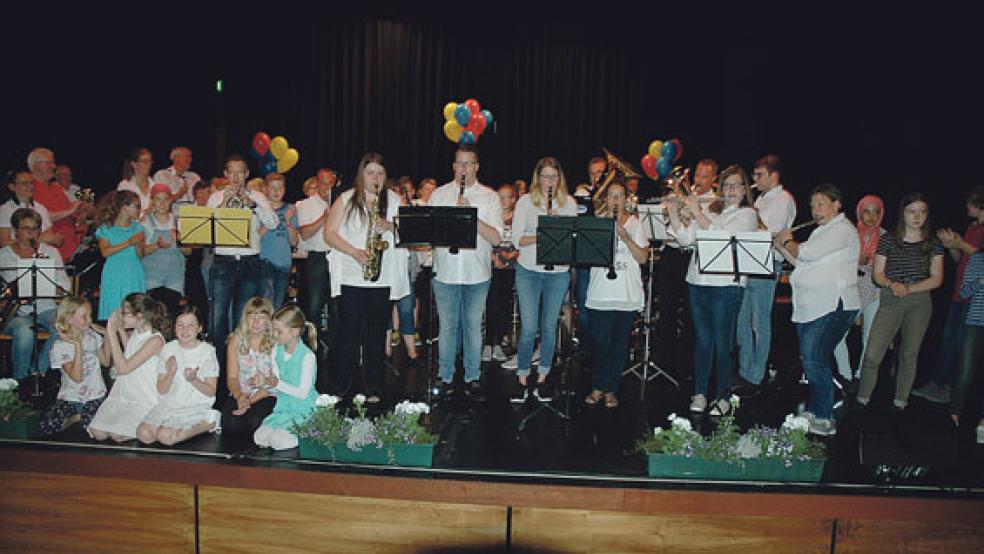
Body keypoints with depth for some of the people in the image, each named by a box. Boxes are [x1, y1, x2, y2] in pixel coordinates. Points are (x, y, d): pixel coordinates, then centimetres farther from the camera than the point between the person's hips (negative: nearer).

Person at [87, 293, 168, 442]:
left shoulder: (155, 339, -19)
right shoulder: (133, 333, 6)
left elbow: (123, 368, -22)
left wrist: (112, 331, -19)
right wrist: (118, 327, 7)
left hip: (144, 399, -7)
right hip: (122, 393, 7)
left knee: (117, 435, -20)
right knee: (98, 433, -9)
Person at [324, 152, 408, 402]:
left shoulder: (395, 201, 11)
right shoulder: (346, 200, 7)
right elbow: (329, 234, 1)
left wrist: (390, 226, -14)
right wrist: (354, 252, -13)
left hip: (384, 279, 1)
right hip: (351, 277, -1)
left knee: (377, 334, 5)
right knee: (349, 332, 1)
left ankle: (373, 389, 14)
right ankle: (340, 387, 12)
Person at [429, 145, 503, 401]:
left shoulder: (489, 196, 3)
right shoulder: (439, 194, 7)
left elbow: (496, 238, -7)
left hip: (477, 273, 0)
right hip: (445, 272, 0)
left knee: (473, 326, 7)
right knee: (448, 327, 6)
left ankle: (473, 379, 19)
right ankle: (446, 378, 19)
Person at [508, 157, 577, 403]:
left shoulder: (569, 203, 6)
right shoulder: (525, 202, 1)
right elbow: (517, 238, -6)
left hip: (559, 272, 2)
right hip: (529, 271, -2)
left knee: (549, 328, 7)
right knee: (528, 329, -5)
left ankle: (542, 380, 19)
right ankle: (523, 382, 7)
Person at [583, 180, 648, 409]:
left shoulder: (635, 223, 5)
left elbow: (643, 258, -3)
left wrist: (625, 236, -15)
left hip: (627, 295, 0)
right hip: (600, 293, 0)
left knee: (619, 343, 5)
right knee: (599, 342, 1)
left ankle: (611, 389, 15)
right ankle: (597, 387, 15)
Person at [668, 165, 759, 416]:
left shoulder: (747, 214, 2)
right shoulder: (710, 212, 17)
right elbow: (686, 238, 7)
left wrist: (696, 212, -13)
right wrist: (674, 214, -6)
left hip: (726, 285, -5)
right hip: (698, 282, 5)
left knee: (722, 343, -2)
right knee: (702, 340, 9)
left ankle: (724, 398, 8)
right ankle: (700, 394, 17)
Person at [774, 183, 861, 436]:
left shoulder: (842, 229, -8)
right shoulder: (822, 232, 23)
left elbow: (807, 253, -18)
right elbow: (800, 260, 24)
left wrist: (788, 241, 0)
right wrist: (781, 246, 11)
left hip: (832, 307, -10)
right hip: (810, 308, 10)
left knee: (814, 358, -16)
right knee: (811, 359, 10)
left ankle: (825, 419, -10)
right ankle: (815, 411, 18)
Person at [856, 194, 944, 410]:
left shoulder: (933, 244, 6)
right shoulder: (888, 240, 2)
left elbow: (936, 279, 1)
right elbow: (878, 274, 2)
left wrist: (909, 288, -14)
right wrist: (891, 284, -19)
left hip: (920, 304, 2)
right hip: (890, 303, -1)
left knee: (909, 354, 8)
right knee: (872, 354, -10)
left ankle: (900, 402, 20)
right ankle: (862, 400, 2)